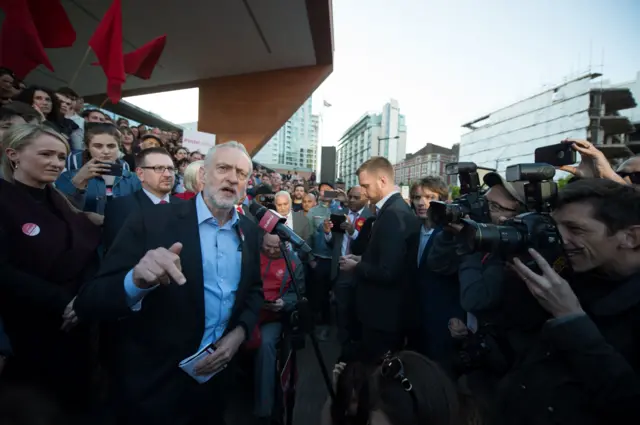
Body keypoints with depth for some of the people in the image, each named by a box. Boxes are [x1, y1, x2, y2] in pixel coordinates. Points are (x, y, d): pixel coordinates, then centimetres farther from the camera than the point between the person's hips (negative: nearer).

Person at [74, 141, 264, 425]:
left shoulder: (249, 231, -1)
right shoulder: (151, 222, -16)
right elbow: (90, 302, -18)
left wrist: (240, 332, -9)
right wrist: (136, 281, -39)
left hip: (215, 376, 5)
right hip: (153, 384, -4)